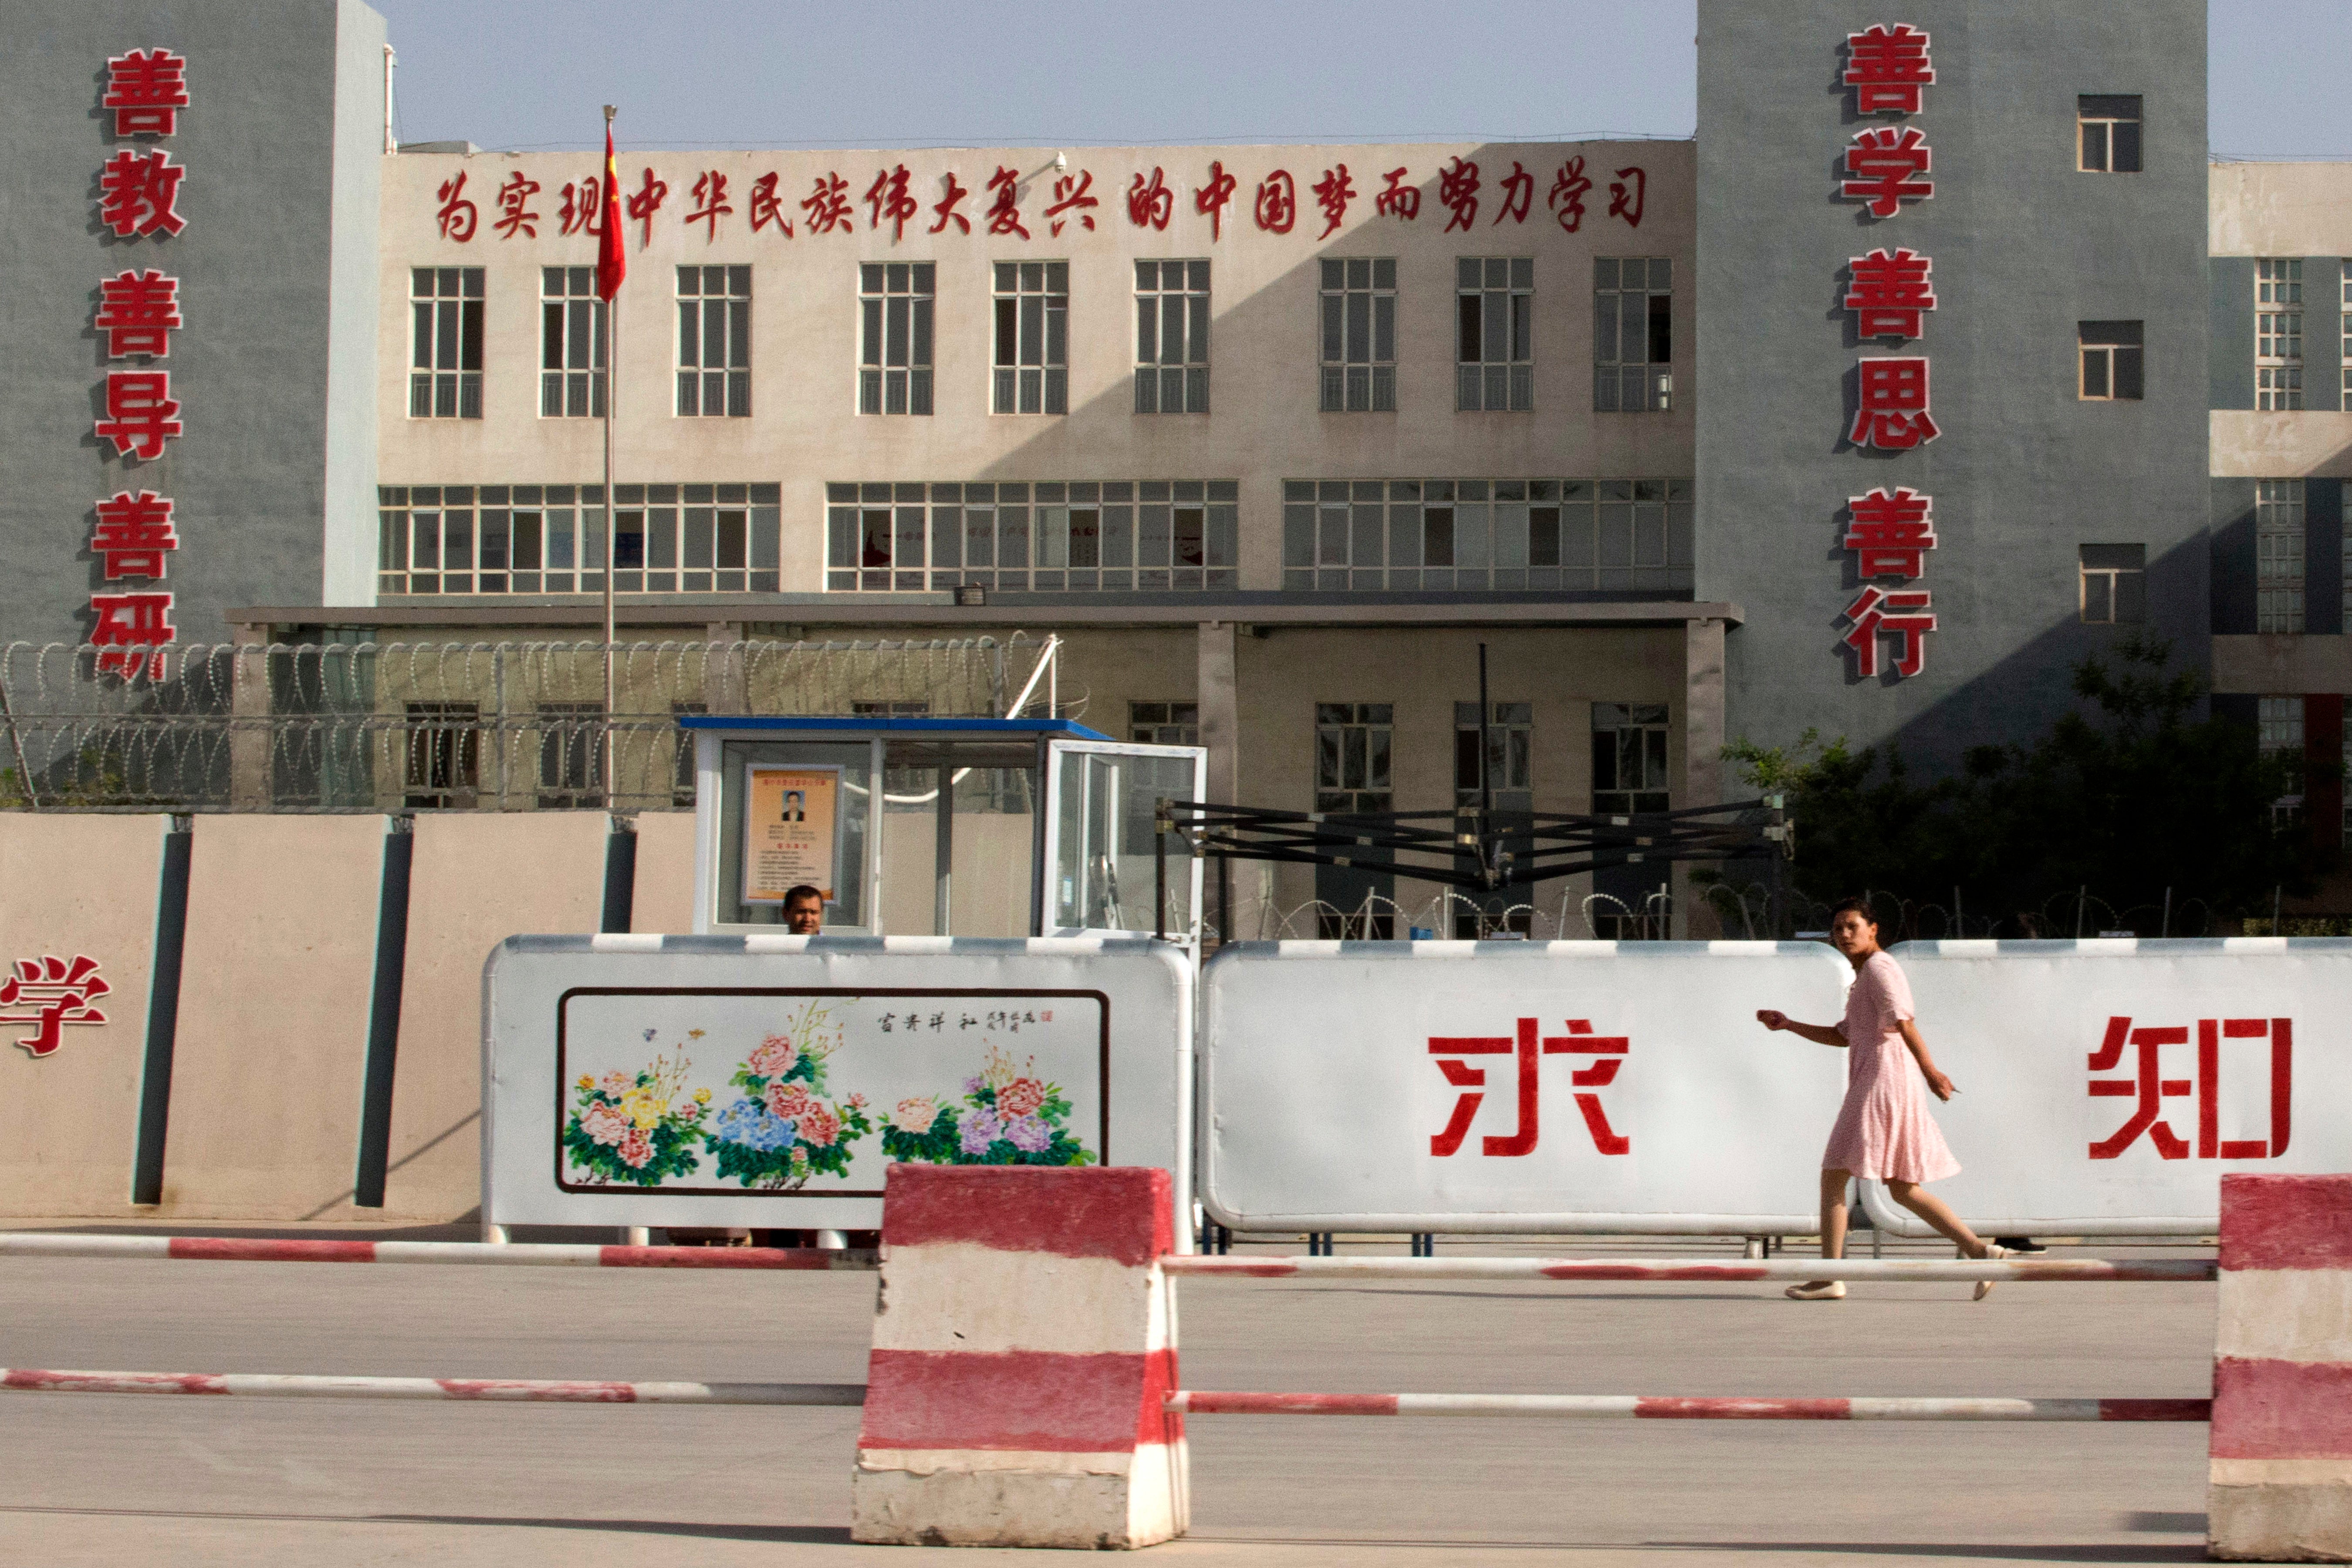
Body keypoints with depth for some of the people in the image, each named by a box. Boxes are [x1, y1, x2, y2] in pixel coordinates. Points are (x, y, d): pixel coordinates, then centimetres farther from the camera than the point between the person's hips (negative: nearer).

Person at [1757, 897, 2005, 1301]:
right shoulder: (1866, 974, 24)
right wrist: (1788, 1025, 22)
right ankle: (1980, 1251, 1)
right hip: (1876, 1082, 10)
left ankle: (1829, 1278, -7)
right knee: (1904, 1190, 9)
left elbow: (1902, 1020, -17)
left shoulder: (1879, 967, -7)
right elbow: (1844, 1036, 27)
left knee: (1833, 1176, -6)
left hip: (1881, 1080, -10)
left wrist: (1930, 1071, -25)